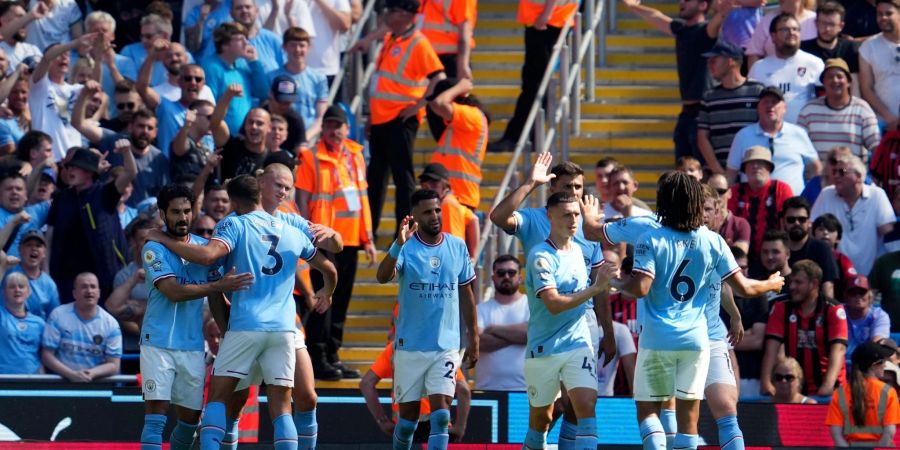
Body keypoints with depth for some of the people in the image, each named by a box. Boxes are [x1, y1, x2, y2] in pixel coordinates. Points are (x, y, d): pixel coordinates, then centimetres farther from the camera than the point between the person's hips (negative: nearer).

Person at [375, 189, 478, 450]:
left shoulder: (457, 247, 4)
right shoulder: (405, 247, -6)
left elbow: (466, 294, 13)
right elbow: (382, 277, -25)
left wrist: (473, 339, 12)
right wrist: (399, 244, -41)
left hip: (447, 346, 2)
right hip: (410, 346, -2)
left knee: (441, 414, -10)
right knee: (408, 415, 6)